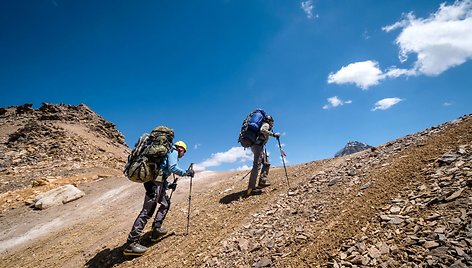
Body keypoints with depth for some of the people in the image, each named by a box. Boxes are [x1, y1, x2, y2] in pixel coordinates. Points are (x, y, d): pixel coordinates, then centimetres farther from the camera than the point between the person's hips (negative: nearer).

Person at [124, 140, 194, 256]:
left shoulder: (168, 153, 29)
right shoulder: (173, 151, 3)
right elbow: (173, 168, -15)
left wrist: (168, 185, 21)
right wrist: (186, 173, -4)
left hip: (152, 179, 11)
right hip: (155, 181, -10)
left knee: (166, 203, 22)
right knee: (148, 210, -12)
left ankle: (156, 229, 20)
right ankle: (131, 244, -11)